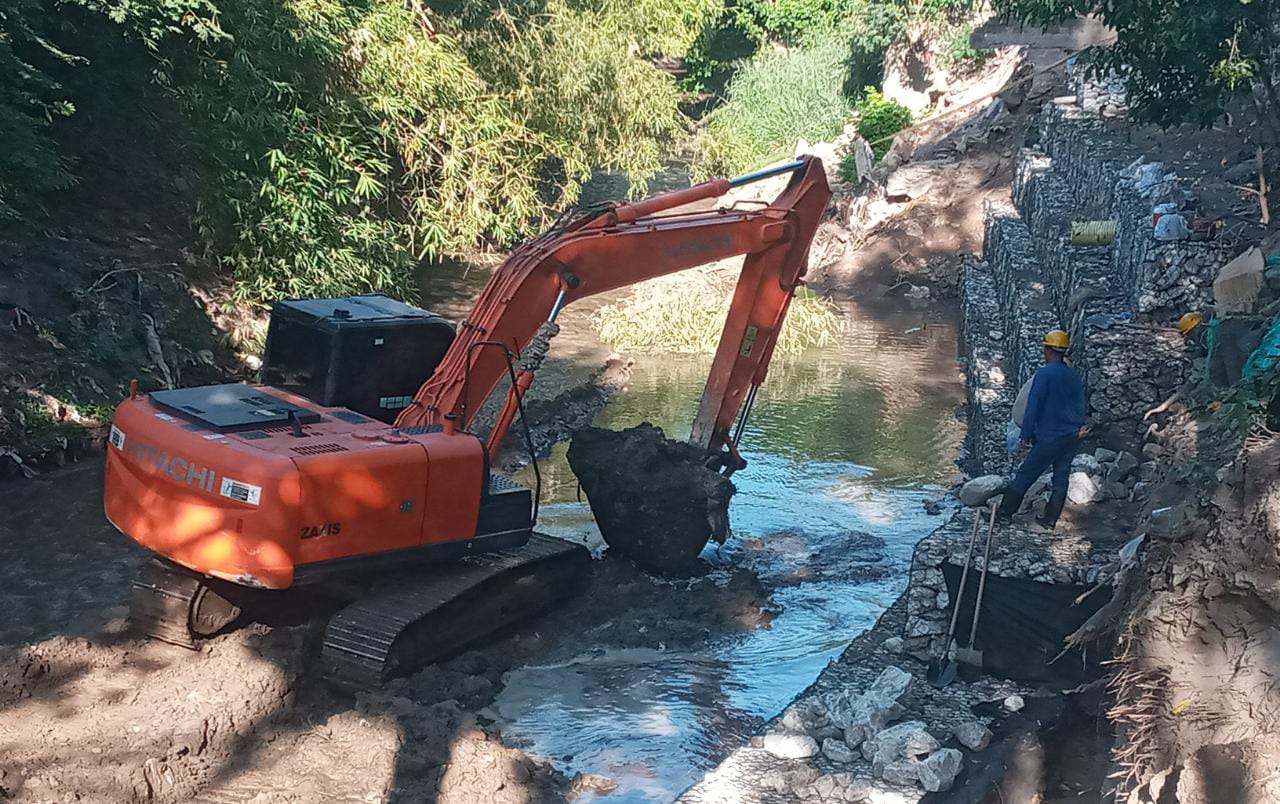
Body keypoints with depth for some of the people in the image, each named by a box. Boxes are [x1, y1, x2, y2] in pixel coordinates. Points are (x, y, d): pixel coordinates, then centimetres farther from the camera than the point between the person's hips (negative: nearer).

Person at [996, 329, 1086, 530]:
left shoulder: (1044, 374, -14)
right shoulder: (1074, 376, 7)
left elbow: (1032, 406, -13)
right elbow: (1080, 407, 14)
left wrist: (1026, 434, -6)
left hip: (1049, 437, -6)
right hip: (1071, 438, 6)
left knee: (1025, 474, 3)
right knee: (1061, 479, 11)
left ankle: (1005, 512, 8)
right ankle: (1050, 519, 16)